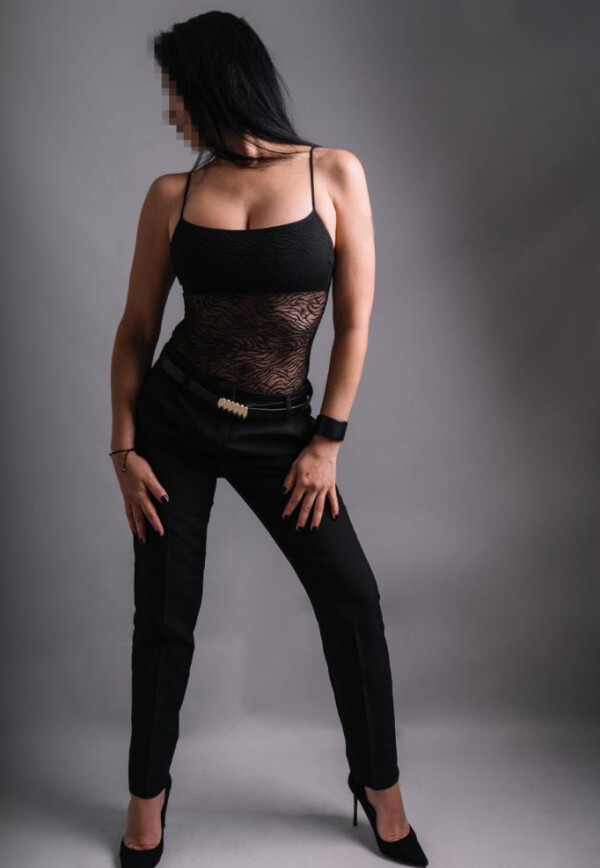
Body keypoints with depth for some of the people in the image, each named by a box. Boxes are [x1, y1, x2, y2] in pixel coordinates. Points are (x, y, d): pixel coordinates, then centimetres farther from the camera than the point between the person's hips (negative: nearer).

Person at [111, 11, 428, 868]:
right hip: (175, 420, 1)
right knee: (164, 613, 6)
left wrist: (327, 442, -6)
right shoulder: (171, 195, 1)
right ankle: (148, 792, 30)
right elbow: (136, 330, 3)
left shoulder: (335, 174, -3)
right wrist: (123, 448, -2)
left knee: (352, 596, 0)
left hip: (278, 432, 0)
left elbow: (354, 320, -4)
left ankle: (379, 782, 25)